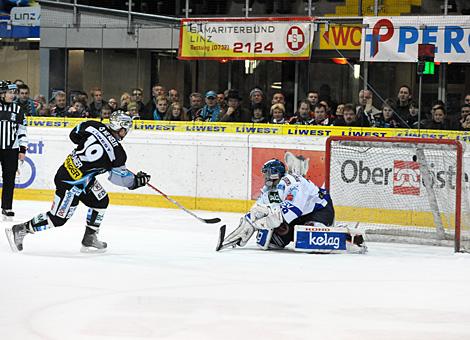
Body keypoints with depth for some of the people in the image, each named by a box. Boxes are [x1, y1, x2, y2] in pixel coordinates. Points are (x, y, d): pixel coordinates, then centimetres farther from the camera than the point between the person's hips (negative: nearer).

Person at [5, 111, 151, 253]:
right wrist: (136, 181, 9)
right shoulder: (117, 153, -19)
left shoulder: (93, 126, -5)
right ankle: (20, 230, 10)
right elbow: (118, 176, -6)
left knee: (101, 201, 17)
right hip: (71, 183, -9)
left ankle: (89, 239, 25)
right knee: (57, 218, 2)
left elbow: (74, 134, 11)